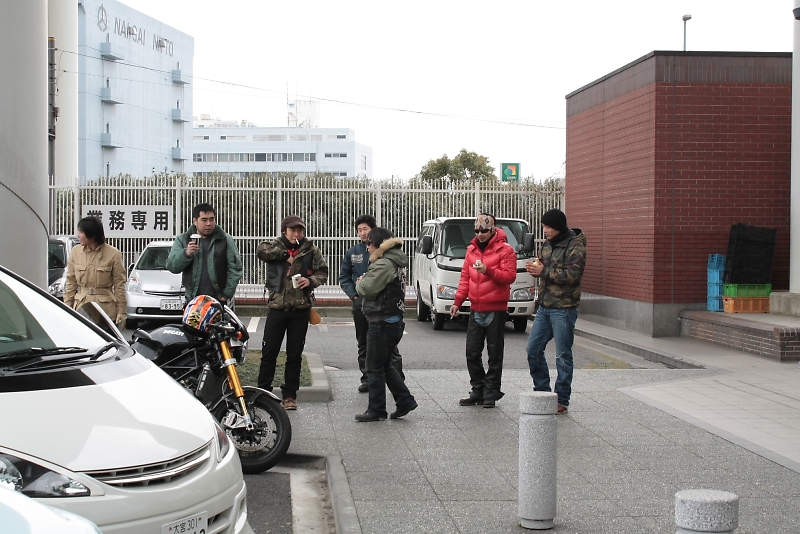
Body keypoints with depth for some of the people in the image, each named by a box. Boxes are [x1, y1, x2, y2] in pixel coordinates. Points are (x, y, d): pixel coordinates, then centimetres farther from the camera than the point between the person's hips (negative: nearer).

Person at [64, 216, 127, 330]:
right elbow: (70, 283, 10)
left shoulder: (113, 254, -4)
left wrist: (121, 313, -4)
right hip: (81, 308, 3)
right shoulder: (75, 252, 6)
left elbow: (119, 286, -1)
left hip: (106, 309, -3)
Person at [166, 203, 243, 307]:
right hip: (193, 300, 1)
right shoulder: (182, 240, 10)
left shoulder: (225, 240, 7)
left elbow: (235, 269, 3)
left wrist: (227, 294, -6)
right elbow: (171, 266, 1)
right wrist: (186, 253, -17)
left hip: (219, 299, -1)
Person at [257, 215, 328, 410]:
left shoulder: (311, 250, 4)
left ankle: (289, 395, 17)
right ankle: (263, 392, 14)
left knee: (295, 354, 8)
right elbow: (261, 251, -20)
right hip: (277, 306, -1)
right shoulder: (275, 246, 1)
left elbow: (323, 271, 8)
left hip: (301, 308, 1)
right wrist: (285, 255, -16)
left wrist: (311, 280, -12)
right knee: (269, 352, 2)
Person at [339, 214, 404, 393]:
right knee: (363, 344, 11)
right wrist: (354, 295, 0)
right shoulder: (353, 252, 9)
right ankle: (367, 379, 19)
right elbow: (344, 277, 15)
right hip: (360, 303, 5)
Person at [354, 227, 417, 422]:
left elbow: (367, 288, -21)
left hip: (382, 323, -10)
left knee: (375, 367, 0)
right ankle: (405, 400, 19)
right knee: (385, 364, 19)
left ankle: (376, 410, 6)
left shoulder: (384, 264, -18)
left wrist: (359, 283, 0)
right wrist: (364, 282, 2)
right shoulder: (396, 262, 15)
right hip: (394, 320, 10)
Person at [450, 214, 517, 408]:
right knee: (472, 352, 6)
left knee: (494, 354, 1)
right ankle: (478, 391, 17)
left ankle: (491, 393, 7)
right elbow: (465, 277, 15)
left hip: (496, 310, -6)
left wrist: (488, 270, -26)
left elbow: (510, 276, -13)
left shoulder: (505, 250, -6)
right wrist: (458, 301, 9)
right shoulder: (472, 249, 12)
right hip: (476, 310, 6)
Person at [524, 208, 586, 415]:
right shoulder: (547, 245, 13)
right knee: (533, 349, 8)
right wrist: (534, 268, -3)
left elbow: (571, 275, -22)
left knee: (563, 355, -1)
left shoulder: (575, 246, -12)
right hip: (544, 306, 8)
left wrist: (544, 271, -20)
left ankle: (562, 401, 7)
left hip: (563, 308, -8)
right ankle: (542, 392, 22)